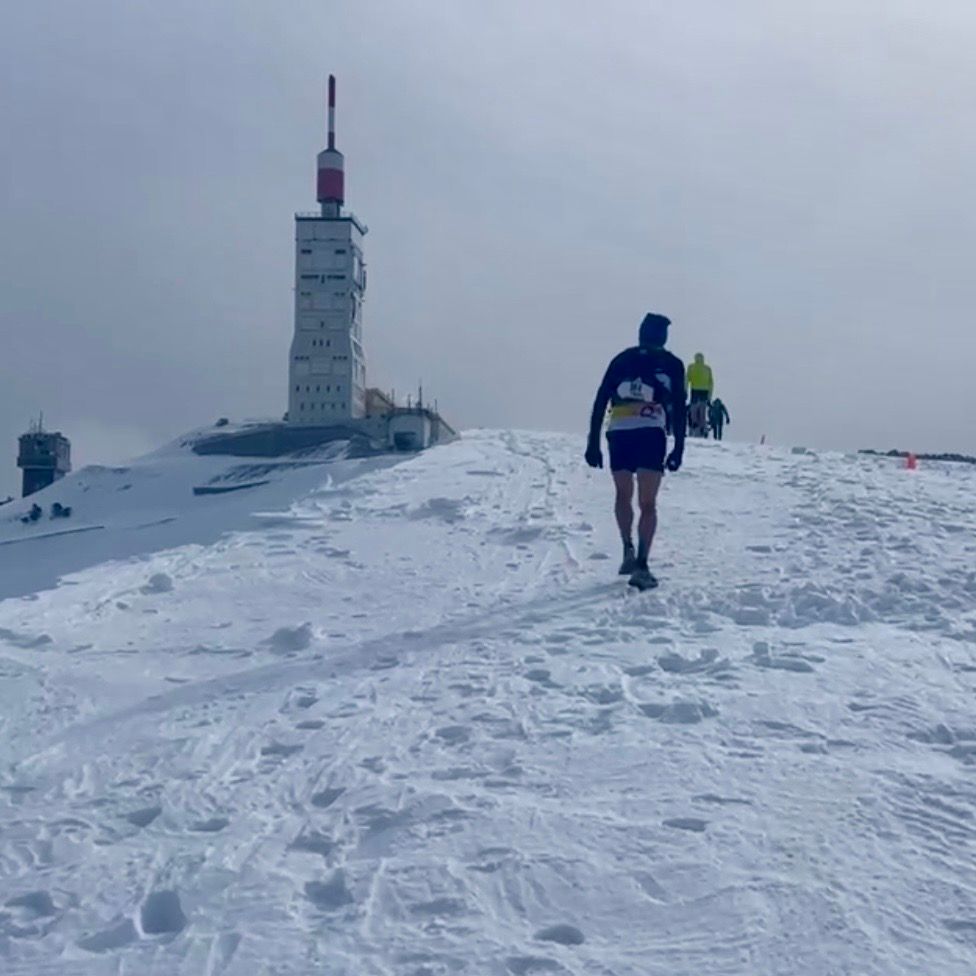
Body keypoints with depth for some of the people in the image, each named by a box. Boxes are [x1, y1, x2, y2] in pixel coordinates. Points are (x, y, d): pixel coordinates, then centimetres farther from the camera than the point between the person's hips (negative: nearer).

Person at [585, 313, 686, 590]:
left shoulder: (621, 359, 19)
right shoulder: (672, 364, 13)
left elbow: (600, 402, 13)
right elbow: (678, 409, 6)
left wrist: (593, 443, 13)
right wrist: (679, 448, 7)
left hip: (618, 433, 2)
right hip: (651, 434, -2)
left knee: (623, 495, 23)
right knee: (648, 504, 0)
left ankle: (628, 549, 9)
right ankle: (641, 564, -12)